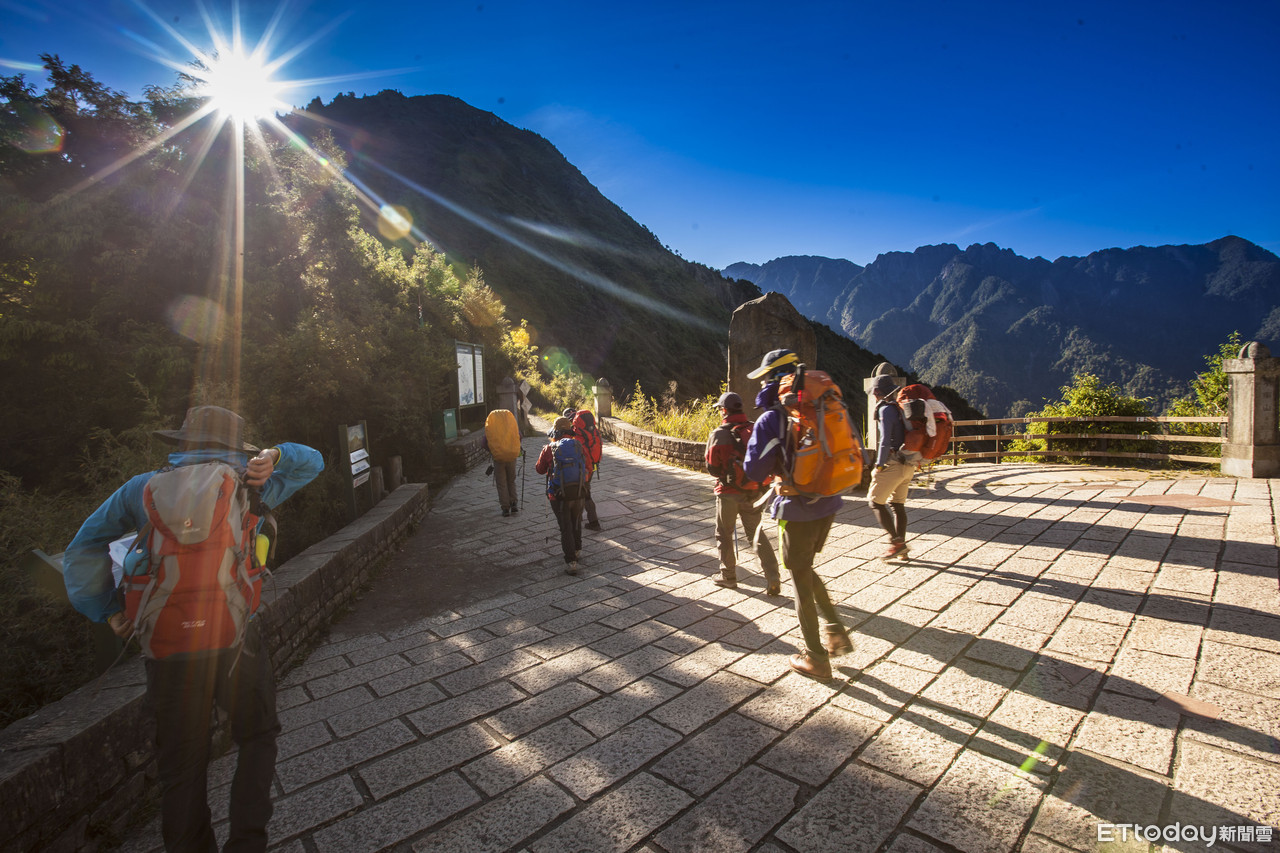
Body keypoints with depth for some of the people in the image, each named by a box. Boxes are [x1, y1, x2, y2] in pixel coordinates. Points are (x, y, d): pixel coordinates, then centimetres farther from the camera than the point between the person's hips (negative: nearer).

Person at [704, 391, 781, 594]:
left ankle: (728, 576, 25)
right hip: (754, 492, 4)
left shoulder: (719, 434, -14)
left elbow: (712, 468, -8)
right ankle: (772, 577, 7)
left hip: (729, 493, -3)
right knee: (756, 533, 15)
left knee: (724, 535, 16)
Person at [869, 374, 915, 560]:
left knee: (876, 503, 2)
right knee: (897, 504, 16)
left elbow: (885, 441, -20)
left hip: (893, 464, -9)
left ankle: (897, 543, -1)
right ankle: (902, 547, 20)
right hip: (908, 465, 9)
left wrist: (879, 465, -12)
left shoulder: (886, 409, -14)